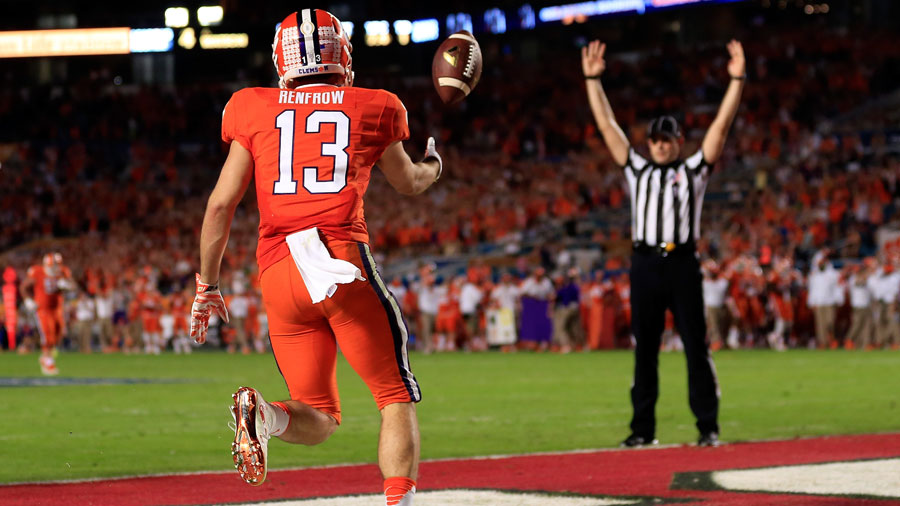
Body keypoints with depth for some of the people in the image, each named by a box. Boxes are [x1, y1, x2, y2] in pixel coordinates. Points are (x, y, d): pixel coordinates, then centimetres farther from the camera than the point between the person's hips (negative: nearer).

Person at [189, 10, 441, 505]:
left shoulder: (255, 111, 13)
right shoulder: (370, 109, 11)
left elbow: (221, 205, 11)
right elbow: (409, 183, 29)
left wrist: (207, 286, 21)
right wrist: (432, 164, 52)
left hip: (278, 276, 3)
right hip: (344, 259, -2)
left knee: (319, 419, 13)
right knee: (396, 400, 8)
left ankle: (262, 413, -18)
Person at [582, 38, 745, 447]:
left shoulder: (693, 170, 11)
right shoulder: (637, 171, 17)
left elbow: (720, 125, 4)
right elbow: (607, 125, 16)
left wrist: (737, 80, -4)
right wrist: (592, 79, 12)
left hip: (682, 263, -2)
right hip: (645, 264, 3)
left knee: (696, 347, -3)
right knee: (644, 349, 4)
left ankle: (708, 426, -2)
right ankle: (642, 428, 8)